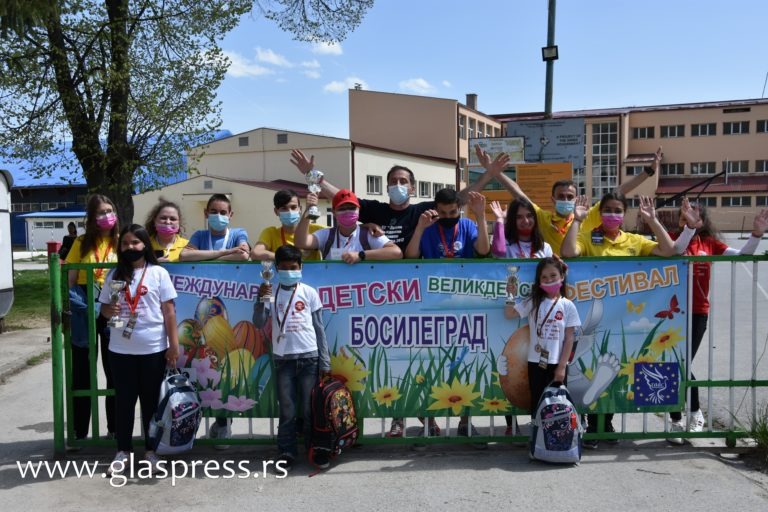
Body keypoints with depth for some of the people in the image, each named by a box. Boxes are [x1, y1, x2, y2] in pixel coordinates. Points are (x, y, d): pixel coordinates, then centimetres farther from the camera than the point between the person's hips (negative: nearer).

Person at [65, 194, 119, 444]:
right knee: (81, 374, 7)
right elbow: (69, 280, 1)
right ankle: (79, 432, 18)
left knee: (115, 374, 9)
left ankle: (115, 429, 21)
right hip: (84, 311, 0)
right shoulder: (81, 243, 2)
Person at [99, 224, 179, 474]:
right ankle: (123, 450, 23)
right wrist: (110, 310, -13)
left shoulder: (158, 273, -3)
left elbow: (169, 311, -3)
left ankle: (151, 450, 22)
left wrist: (173, 344, -7)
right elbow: (104, 307, 11)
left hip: (154, 349, -2)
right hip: (120, 350, 2)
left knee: (151, 400, 9)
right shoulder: (114, 274, 5)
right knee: (124, 400, 10)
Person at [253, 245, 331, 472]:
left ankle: (316, 450, 18)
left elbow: (319, 328, 4)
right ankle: (287, 452, 16)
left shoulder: (309, 293, 3)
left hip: (309, 358, 0)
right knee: (287, 410, 6)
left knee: (311, 409, 6)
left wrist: (325, 361, 1)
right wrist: (260, 298, -20)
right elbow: (259, 322, -6)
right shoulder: (272, 293, 4)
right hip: (283, 359, 1)